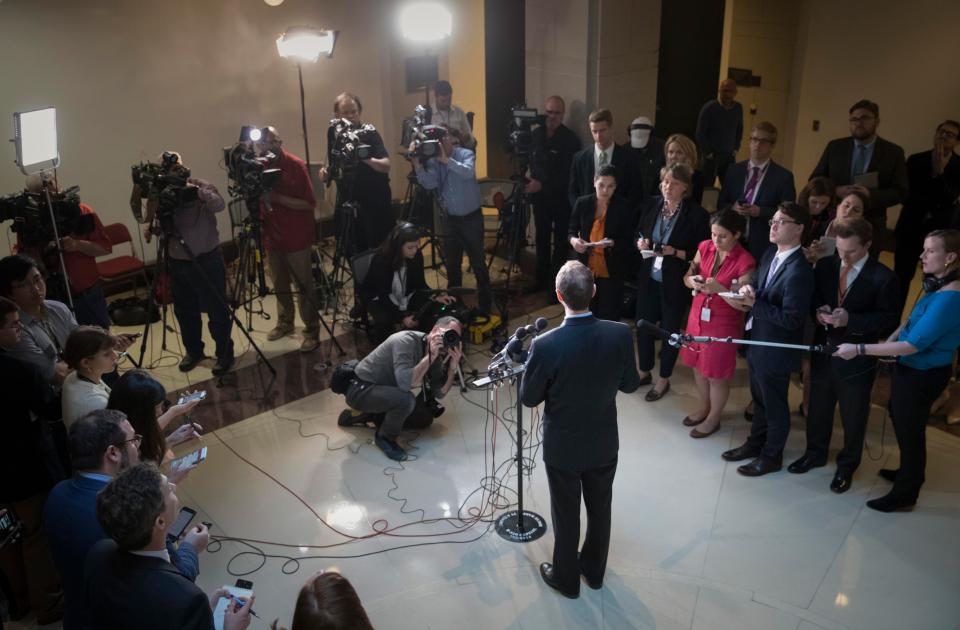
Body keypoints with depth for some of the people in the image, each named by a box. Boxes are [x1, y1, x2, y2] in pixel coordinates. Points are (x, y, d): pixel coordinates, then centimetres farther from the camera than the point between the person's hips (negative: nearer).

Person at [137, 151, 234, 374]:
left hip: (207, 259, -4)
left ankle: (224, 353, 16)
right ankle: (193, 350, 33)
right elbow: (155, 228, 2)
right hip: (177, 262, 4)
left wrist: (197, 192, -38)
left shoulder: (200, 185, -8)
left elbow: (219, 204, -27)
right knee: (184, 311, 14)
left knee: (217, 309, 1)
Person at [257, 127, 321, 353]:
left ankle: (312, 332, 7)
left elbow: (309, 203, -17)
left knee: (304, 287, -1)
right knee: (279, 285, 16)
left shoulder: (295, 165, -12)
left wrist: (277, 198, -25)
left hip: (297, 237, -5)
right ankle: (285, 322, 33)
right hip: (271, 236, 5)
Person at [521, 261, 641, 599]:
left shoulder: (545, 345, -29)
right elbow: (630, 384, -5)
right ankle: (594, 570, 46)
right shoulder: (620, 334, -20)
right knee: (600, 509, 24)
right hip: (604, 443, 3)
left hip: (563, 446, -3)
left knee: (566, 514, 18)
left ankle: (567, 578, 39)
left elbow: (529, 398, -15)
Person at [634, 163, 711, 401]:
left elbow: (701, 253, -12)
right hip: (648, 278, 5)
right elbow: (639, 233, 12)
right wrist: (640, 242, -10)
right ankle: (644, 371, 36)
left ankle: (664, 379, 29)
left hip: (675, 282, -4)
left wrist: (675, 252, -24)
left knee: (670, 329, 11)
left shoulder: (697, 214, -14)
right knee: (643, 324, 14)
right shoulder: (652, 205, 0)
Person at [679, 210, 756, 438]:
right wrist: (693, 281, -17)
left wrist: (719, 288, -32)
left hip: (723, 322, -6)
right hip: (698, 315, 6)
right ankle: (704, 407, 43)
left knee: (717, 373, 10)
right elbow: (687, 276, 6)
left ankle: (713, 418, 31)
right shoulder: (705, 247, -3)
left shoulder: (745, 261, -20)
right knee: (698, 366, 20)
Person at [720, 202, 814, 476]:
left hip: (776, 350, -8)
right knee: (759, 399, 25)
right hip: (758, 341, 8)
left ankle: (771, 456, 31)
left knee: (775, 406, 12)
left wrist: (753, 303, -26)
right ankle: (755, 443, 44)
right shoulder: (770, 254, 1)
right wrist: (748, 292, -9)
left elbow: (791, 319, -28)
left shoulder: (799, 271, -27)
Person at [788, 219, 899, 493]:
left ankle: (847, 465, 32)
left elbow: (889, 318, -13)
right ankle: (815, 453, 42)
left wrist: (850, 320, -25)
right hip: (823, 350, 4)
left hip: (856, 358, -4)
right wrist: (818, 310, -13)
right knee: (818, 407, 20)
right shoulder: (825, 266, -1)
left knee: (853, 416, 12)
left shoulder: (883, 277, -14)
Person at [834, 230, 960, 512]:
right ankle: (908, 473, 50)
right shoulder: (937, 287, 0)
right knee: (901, 420, 26)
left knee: (910, 429, 8)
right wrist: (889, 341, -4)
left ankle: (905, 494, 29)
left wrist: (860, 349, -29)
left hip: (923, 375, -9)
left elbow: (913, 344, -30)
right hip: (912, 369, 9)